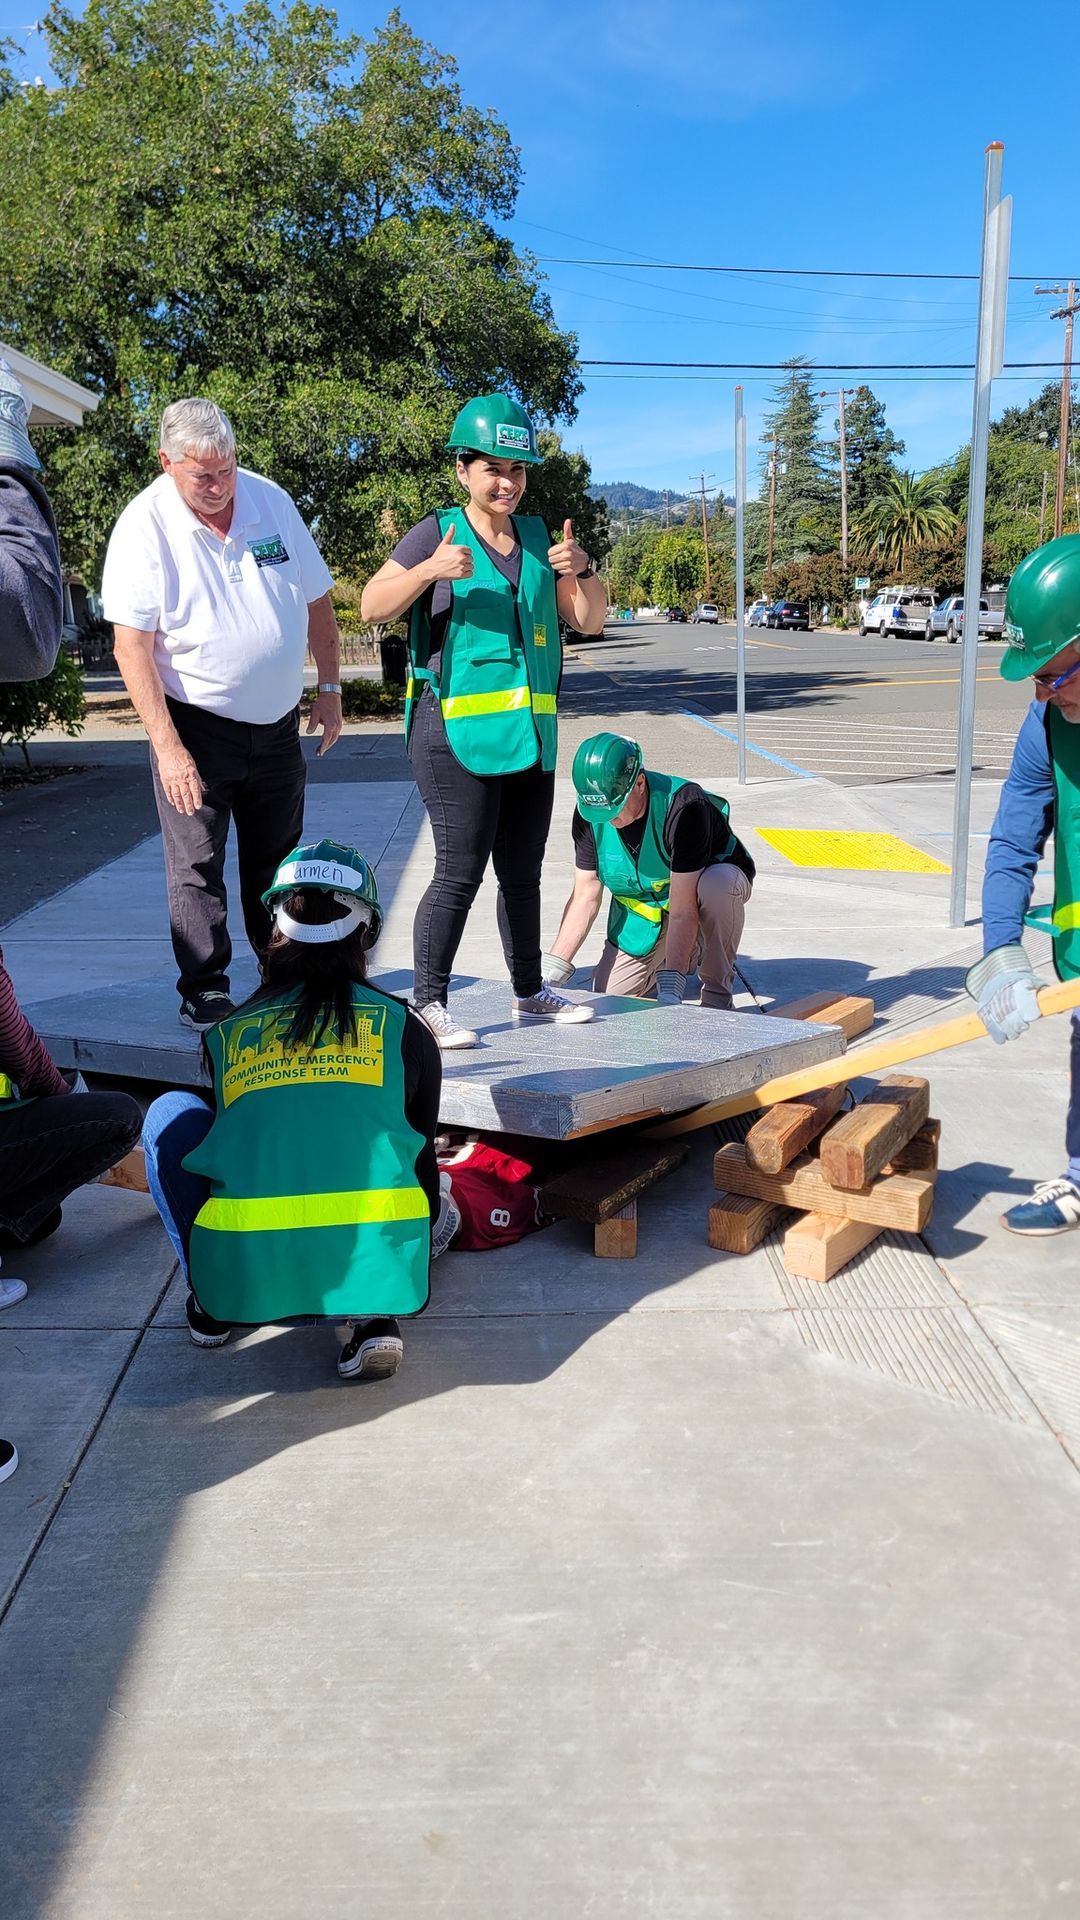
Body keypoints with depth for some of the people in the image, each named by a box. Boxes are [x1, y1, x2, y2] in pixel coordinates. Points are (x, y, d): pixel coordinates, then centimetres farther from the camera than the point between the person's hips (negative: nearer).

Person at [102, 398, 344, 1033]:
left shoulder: (271, 500, 0)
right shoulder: (145, 525, -13)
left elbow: (316, 599, 10)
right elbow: (132, 646, -16)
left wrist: (330, 688, 8)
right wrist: (168, 747, -22)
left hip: (277, 723, 4)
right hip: (196, 725, -4)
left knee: (278, 862, 15)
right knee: (198, 867, -1)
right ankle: (205, 996, 11)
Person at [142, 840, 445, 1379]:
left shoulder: (227, 1033, 14)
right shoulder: (403, 1026, 11)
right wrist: (417, 1237, 45)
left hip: (244, 1277, 1)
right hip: (375, 1266, -1)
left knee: (171, 1112, 24)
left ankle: (212, 1304, 22)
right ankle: (371, 1313, 8)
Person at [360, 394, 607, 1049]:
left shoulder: (538, 536, 14)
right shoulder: (438, 533, -1)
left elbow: (589, 620, 12)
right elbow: (372, 606, -8)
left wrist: (582, 571, -7)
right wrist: (428, 571, -24)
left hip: (530, 732, 6)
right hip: (458, 730, -6)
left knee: (522, 872, 14)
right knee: (461, 871, -7)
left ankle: (530, 992, 26)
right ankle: (428, 1004, 2)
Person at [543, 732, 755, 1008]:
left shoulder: (683, 804, -35)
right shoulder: (588, 812, -19)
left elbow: (682, 909, -37)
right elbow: (585, 897, -14)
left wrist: (670, 988, -42)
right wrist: (549, 973, -21)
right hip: (640, 907, 5)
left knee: (719, 885, -40)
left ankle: (717, 996, -17)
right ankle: (690, 954, 23)